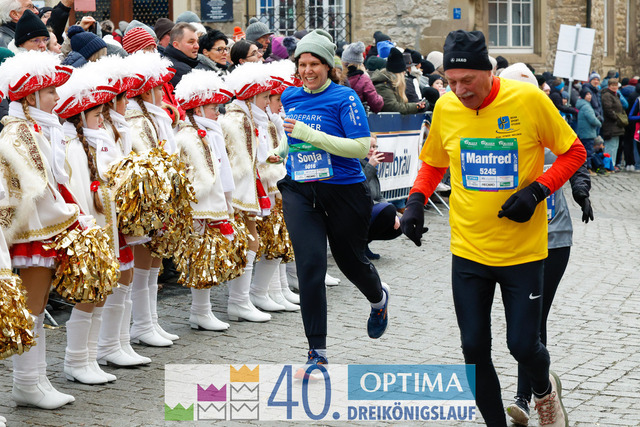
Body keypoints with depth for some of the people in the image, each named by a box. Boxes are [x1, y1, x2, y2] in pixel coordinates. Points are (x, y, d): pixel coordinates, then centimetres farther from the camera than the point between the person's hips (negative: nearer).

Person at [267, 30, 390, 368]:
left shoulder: (344, 98, -10)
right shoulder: (290, 97, 7)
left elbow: (362, 147, -19)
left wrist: (309, 134, -23)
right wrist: (282, 151, 8)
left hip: (344, 191, -3)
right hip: (300, 191, 3)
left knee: (350, 260, 15)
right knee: (309, 263, -11)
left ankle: (379, 298, 52)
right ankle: (317, 353, -6)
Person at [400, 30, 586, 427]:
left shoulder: (528, 99, -13)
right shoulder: (445, 107, -3)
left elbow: (574, 152, -2)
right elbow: (433, 163, 15)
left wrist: (537, 189, -17)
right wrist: (417, 201, -3)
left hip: (523, 250, -3)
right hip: (469, 251, 3)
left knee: (523, 345, 0)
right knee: (475, 349, 3)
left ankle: (545, 389, 35)